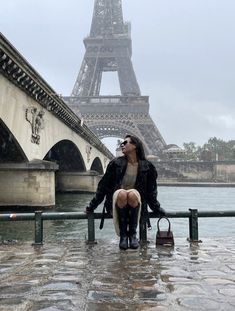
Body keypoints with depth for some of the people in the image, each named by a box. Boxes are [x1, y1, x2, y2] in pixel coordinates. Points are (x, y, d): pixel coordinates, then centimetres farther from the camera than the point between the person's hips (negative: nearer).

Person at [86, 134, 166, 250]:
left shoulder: (146, 167, 3)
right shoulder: (116, 163, 2)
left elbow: (150, 191, 13)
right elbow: (103, 186, 4)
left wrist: (157, 209, 11)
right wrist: (92, 206, 4)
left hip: (136, 201, 0)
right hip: (117, 200, 0)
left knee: (132, 194, -35)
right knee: (122, 193, -35)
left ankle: (133, 233, -22)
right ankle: (123, 235, -25)